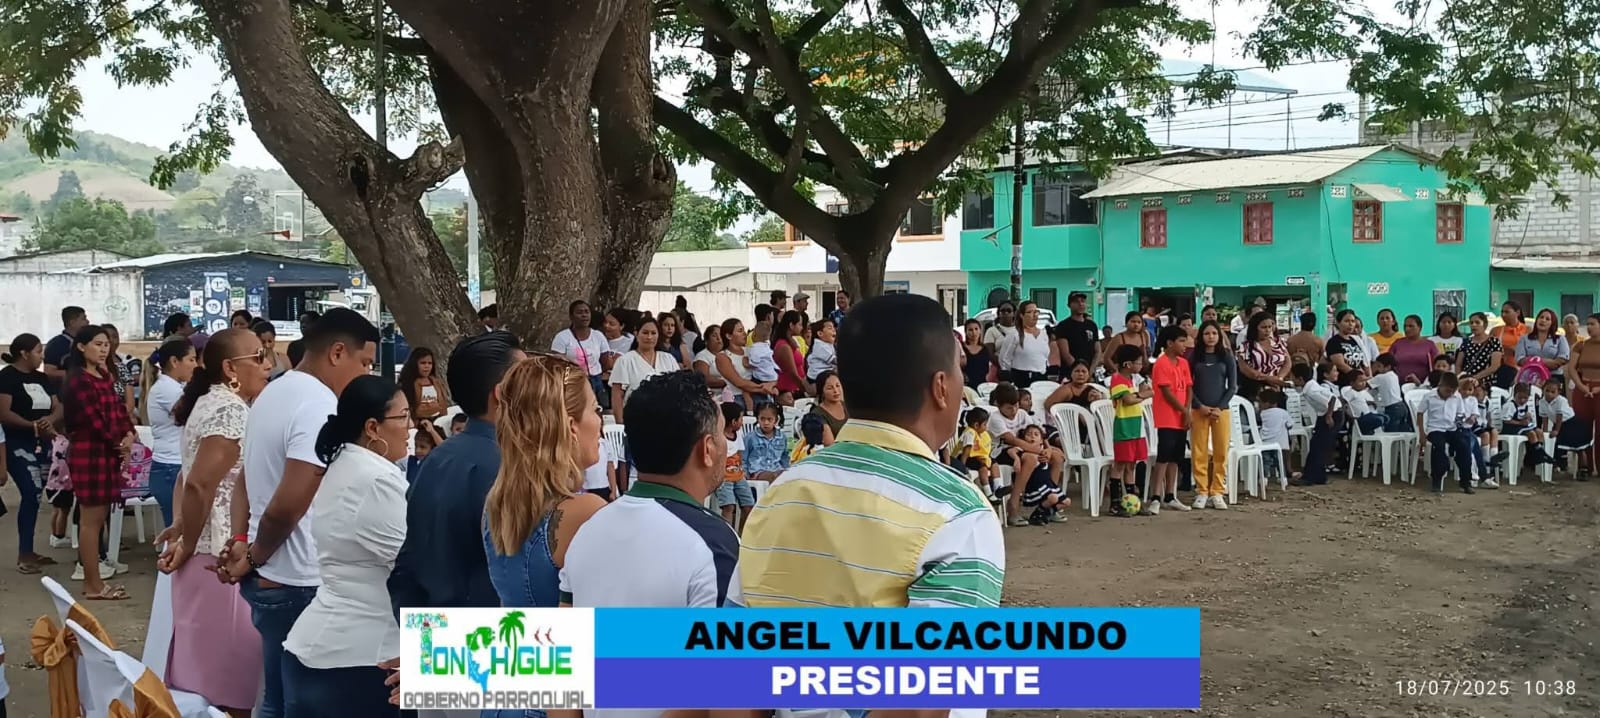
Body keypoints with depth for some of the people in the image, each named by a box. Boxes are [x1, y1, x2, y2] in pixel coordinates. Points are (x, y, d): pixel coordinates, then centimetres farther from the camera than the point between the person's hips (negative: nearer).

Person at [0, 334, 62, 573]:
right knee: (32, 495, -15)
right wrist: (33, 425, -25)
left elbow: (58, 408, 9)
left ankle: (28, 551, 17)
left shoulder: (42, 378, 14)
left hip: (42, 445, 7)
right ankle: (23, 555, -11)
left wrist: (50, 420, -14)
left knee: (32, 497, 10)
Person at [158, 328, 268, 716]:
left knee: (203, 663, 17)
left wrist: (180, 527, 6)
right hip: (221, 555, -10)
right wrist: (186, 546, -12)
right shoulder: (231, 411, -18)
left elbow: (190, 477, 18)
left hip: (207, 549, 10)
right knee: (225, 670, -2)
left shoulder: (209, 402, 13)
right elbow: (199, 485, -24)